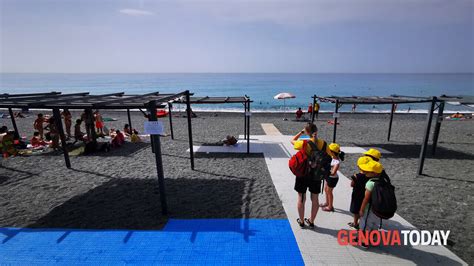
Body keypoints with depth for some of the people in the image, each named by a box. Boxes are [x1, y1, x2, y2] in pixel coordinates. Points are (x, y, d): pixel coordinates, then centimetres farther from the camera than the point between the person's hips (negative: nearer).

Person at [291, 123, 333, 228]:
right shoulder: (323, 143, -9)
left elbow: (292, 141, 0)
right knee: (314, 199, 18)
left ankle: (301, 221, 29)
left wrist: (301, 132, 3)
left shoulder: (303, 143, -18)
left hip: (303, 174, -3)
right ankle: (311, 221, 34)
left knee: (301, 198, 14)